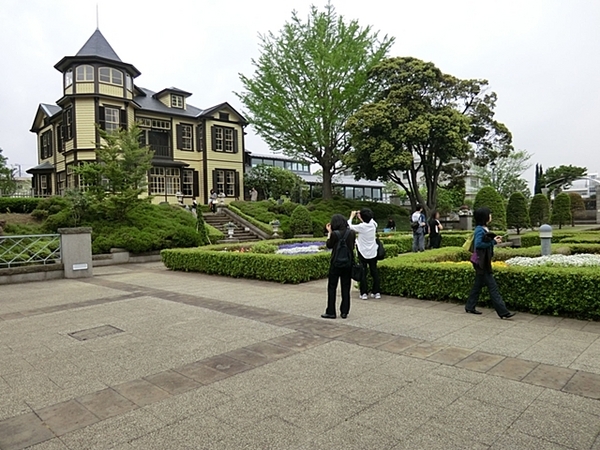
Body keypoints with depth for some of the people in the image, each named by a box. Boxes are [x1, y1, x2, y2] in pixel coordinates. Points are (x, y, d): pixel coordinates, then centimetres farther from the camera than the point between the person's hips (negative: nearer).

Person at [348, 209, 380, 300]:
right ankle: (376, 292, 14)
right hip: (373, 253, 4)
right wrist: (360, 217, 18)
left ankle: (364, 293, 3)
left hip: (363, 253, -4)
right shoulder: (373, 225, -5)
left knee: (363, 273, 3)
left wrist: (352, 216, 6)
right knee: (374, 272, 10)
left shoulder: (361, 227, -19)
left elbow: (349, 226, -8)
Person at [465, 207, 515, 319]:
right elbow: (478, 244, -24)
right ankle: (503, 312, -4)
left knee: (478, 284, 15)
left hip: (483, 262, 10)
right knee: (492, 286, -7)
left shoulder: (484, 229, 13)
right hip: (481, 262, -10)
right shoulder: (480, 230, -16)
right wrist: (493, 242, -16)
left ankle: (470, 307, 23)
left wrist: (494, 240, -1)